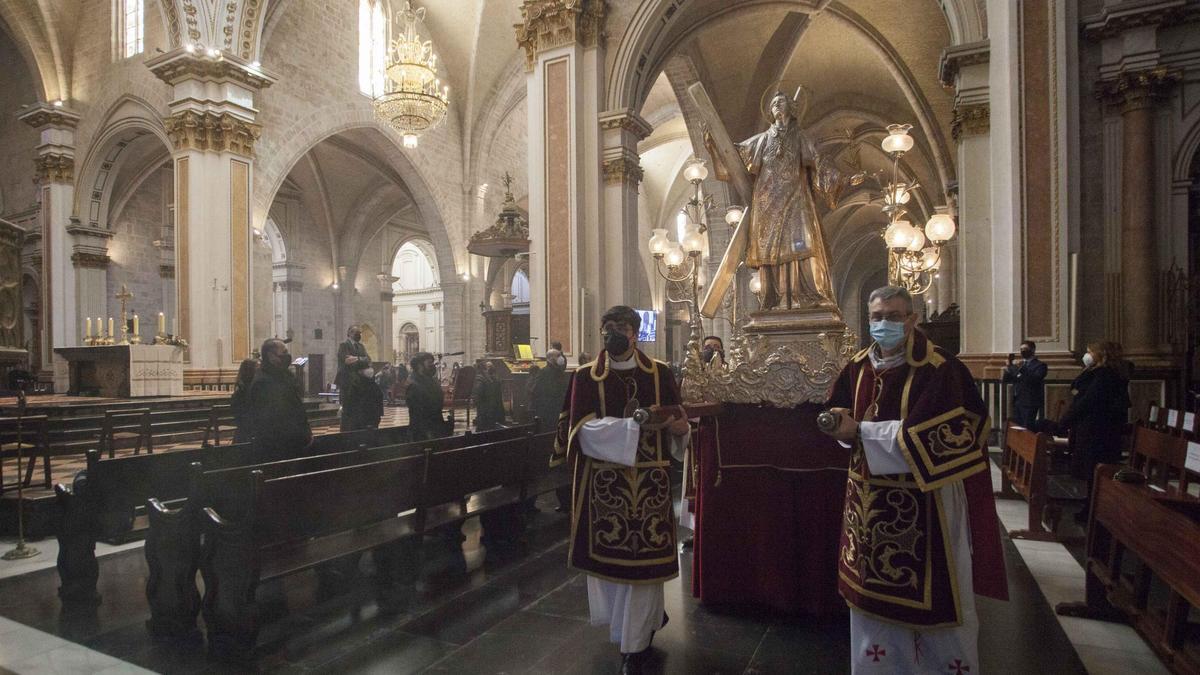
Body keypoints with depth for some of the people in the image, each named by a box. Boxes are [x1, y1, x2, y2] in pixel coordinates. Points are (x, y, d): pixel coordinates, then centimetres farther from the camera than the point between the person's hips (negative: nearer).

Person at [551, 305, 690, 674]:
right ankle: (649, 617, 36)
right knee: (607, 551, 8)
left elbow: (677, 422, 7)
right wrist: (637, 423, -21)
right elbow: (585, 429, -12)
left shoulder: (660, 373, 4)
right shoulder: (586, 377, 0)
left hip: (649, 481, 0)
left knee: (642, 555, 2)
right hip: (603, 481, 0)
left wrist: (677, 424, -17)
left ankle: (636, 643, 19)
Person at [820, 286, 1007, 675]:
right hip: (871, 501, 6)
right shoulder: (858, 366, 4)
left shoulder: (938, 369, -15)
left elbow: (927, 436, -23)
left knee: (932, 598, 10)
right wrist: (839, 425, -11)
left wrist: (861, 431, -23)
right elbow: (840, 414, 11)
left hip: (923, 502, -5)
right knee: (874, 592, 16)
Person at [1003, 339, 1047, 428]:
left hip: (1029, 404, -6)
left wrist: (1022, 368, -26)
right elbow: (1007, 380, 13)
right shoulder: (1018, 365, 18)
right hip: (1017, 402, 6)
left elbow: (1035, 380, -19)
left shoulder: (1040, 365, -1)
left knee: (1027, 430, -10)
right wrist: (1009, 366, 0)